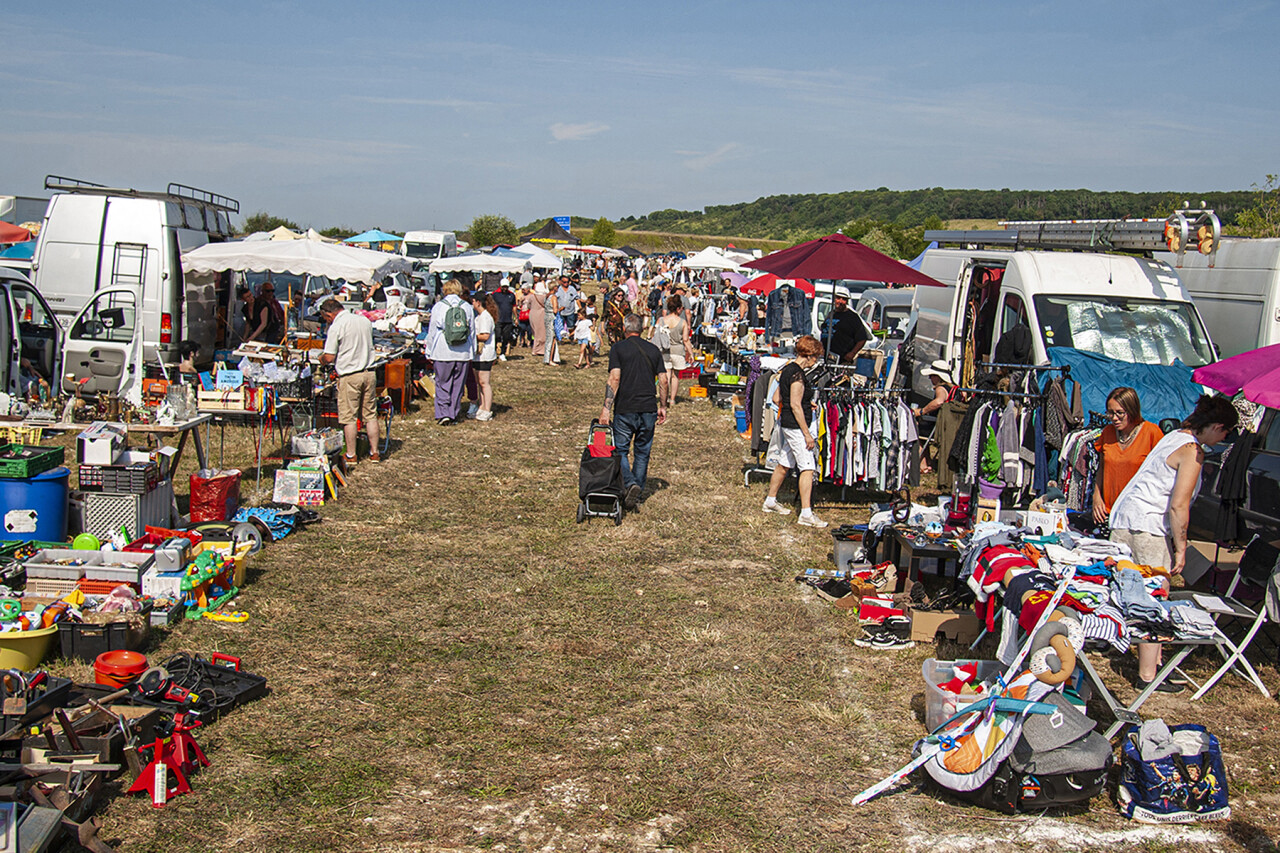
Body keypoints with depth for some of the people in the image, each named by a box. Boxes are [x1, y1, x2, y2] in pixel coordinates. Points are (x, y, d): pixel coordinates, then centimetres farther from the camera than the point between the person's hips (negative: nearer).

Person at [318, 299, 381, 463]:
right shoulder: (364, 319, 7)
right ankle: (374, 453, 17)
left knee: (349, 417, 4)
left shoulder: (336, 326, -12)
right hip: (369, 372, 6)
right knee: (370, 415, 13)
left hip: (350, 376, -6)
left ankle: (351, 456, 10)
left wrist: (321, 359, 8)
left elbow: (329, 358, -13)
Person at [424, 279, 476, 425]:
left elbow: (432, 331, 2)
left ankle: (443, 414, -4)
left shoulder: (438, 306, -2)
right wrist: (471, 353, 19)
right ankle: (454, 415, 13)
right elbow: (472, 332, 10)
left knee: (442, 384, 4)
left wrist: (429, 353, 10)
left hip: (442, 353, -2)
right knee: (458, 385, 9)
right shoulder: (467, 307, 4)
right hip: (463, 353, 2)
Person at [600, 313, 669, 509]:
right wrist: (663, 407, 15)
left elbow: (614, 378, -12)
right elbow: (663, 380, 7)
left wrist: (606, 408, -13)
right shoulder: (653, 350, 9)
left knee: (620, 450, 7)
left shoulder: (618, 348, -2)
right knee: (642, 453, 13)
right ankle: (638, 492, 16)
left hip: (625, 409, -3)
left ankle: (631, 484, -15)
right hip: (648, 409, 3)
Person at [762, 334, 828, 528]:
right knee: (808, 468, -9)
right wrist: (807, 433, -19)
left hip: (786, 424, 10)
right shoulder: (797, 374, -18)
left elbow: (777, 399, 17)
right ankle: (806, 513, -10)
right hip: (795, 425, -10)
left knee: (783, 464, 19)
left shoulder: (787, 370, 10)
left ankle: (770, 501, 32)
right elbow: (795, 405, -21)